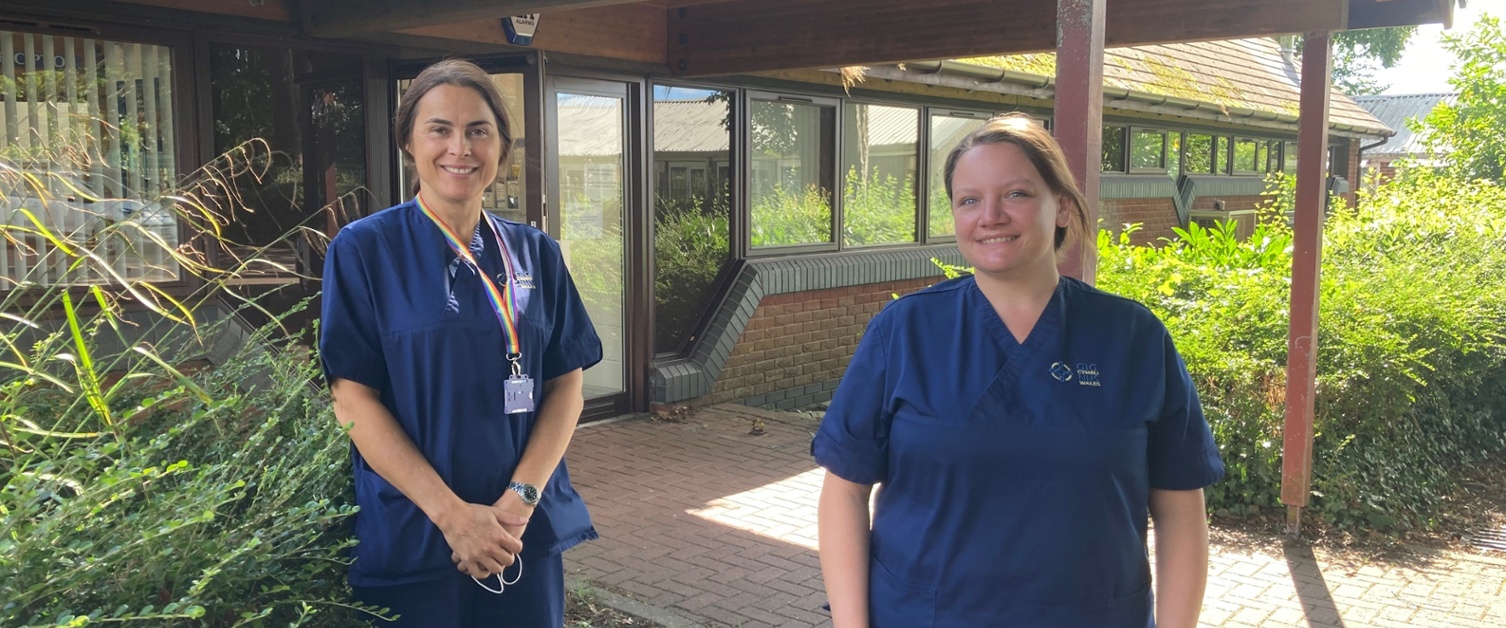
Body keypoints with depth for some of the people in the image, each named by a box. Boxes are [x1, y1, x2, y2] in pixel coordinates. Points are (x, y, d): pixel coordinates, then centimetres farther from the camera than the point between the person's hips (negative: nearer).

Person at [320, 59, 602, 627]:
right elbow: (354, 399, -9)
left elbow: (566, 383, 2)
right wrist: (453, 514, -16)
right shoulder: (363, 250, -5)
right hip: (410, 537, -3)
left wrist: (521, 499, -12)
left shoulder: (536, 253, 4)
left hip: (527, 532, 3)